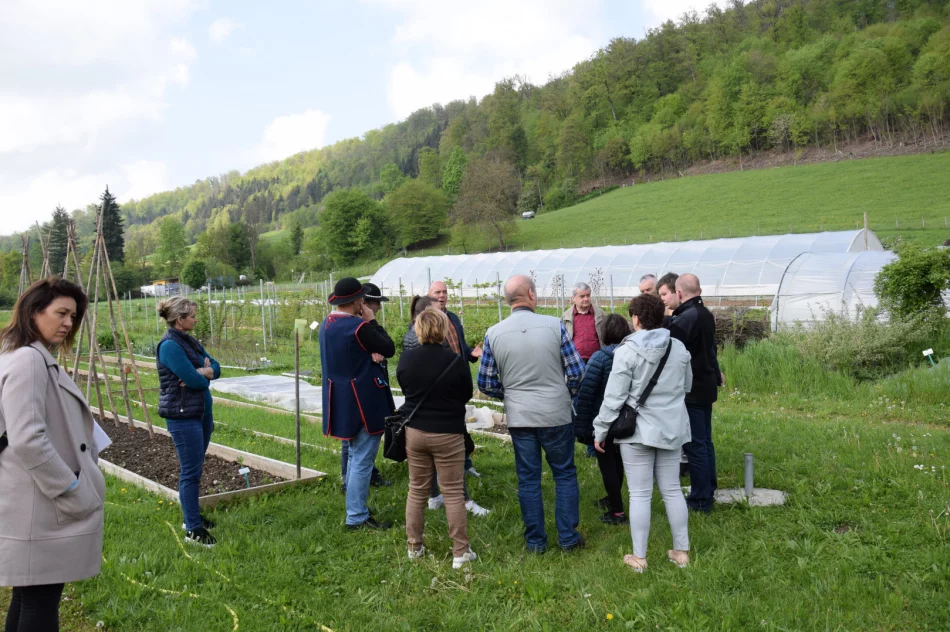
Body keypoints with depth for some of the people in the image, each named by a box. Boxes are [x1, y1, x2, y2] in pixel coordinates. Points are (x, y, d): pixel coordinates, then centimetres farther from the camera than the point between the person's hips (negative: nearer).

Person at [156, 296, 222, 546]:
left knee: (195, 468, 16)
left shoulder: (190, 342, 11)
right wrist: (205, 373, -1)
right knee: (191, 471, -4)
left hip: (202, 411, 9)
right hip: (183, 415, -9)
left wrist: (202, 372, -13)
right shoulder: (169, 345, -17)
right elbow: (194, 380, -22)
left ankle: (192, 515, 28)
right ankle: (193, 529, 3)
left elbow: (216, 368, 8)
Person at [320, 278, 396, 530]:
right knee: (362, 460, 0)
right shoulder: (358, 327, -22)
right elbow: (389, 349, -12)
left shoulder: (326, 324, 5)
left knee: (355, 455, 23)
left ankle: (354, 504, 35)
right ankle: (357, 517, 6)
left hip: (340, 401, 9)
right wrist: (372, 321, -6)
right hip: (363, 402, -9)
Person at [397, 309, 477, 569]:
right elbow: (467, 394, -1)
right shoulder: (455, 360, -15)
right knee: (453, 493, 5)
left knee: (417, 491, 16)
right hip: (448, 434, -3)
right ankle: (460, 552, 10)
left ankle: (414, 547, 25)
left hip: (414, 431, 3)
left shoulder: (406, 358, -7)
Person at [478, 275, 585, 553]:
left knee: (528, 479, 13)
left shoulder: (493, 334, -5)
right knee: (565, 475, 15)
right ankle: (568, 537, 20)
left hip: (519, 417, 2)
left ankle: (535, 541, 21)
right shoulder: (554, 325, -10)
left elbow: (486, 383, -1)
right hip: (556, 415, -1)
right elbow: (577, 371, -7)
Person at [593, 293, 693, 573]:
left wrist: (600, 430, -2)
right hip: (672, 428, 5)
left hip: (638, 430, -4)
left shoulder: (627, 351, -13)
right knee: (672, 490, 14)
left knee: (640, 494, 3)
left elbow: (614, 397, -12)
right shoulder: (679, 348, 1)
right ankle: (681, 551, 23)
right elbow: (686, 386, 15)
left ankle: (638, 557, 11)